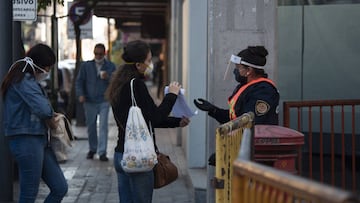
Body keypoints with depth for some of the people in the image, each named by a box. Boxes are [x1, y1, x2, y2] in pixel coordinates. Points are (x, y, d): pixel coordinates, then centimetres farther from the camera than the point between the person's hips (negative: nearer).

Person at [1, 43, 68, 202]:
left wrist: (49, 115, 3)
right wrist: (50, 117, -5)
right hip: (26, 141, -10)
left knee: (60, 188, 9)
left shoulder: (29, 80, 14)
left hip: (40, 140, 10)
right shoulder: (23, 80, -16)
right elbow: (42, 108, -27)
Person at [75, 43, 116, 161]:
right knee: (91, 126, 7)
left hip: (104, 101, -2)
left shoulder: (110, 66, 8)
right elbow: (79, 81, 9)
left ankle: (102, 152, -8)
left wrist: (108, 78, -18)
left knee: (103, 126, -8)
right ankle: (92, 149, 23)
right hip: (89, 101, 2)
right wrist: (80, 94, -6)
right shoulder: (86, 66, 10)